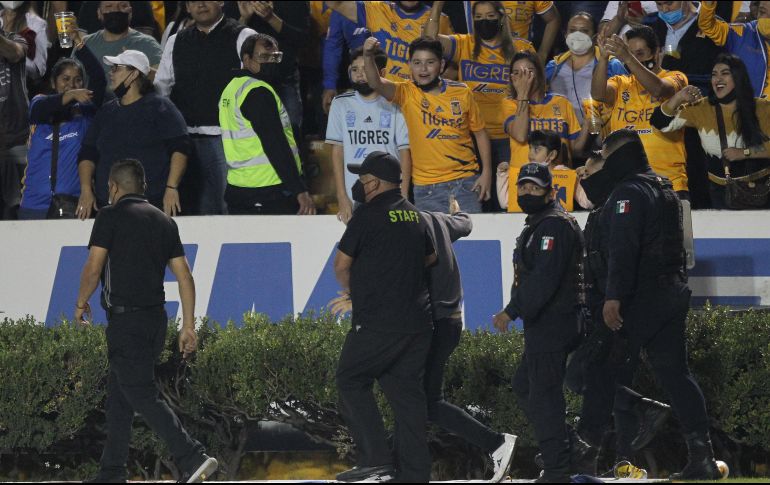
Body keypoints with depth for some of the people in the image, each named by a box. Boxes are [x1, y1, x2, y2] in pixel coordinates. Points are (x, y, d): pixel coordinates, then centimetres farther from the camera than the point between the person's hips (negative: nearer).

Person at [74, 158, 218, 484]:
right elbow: (184, 276, 10)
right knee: (118, 394, 16)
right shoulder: (164, 221, 13)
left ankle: (192, 458, -24)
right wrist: (188, 326, 11)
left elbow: (93, 268, -9)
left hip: (126, 319, -7)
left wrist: (81, 303, 9)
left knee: (142, 395, -10)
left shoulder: (111, 216, -5)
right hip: (156, 318, 7)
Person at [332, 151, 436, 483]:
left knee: (351, 382, 3)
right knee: (406, 390, 8)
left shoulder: (368, 215, -10)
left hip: (377, 323, -7)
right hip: (418, 321, 7)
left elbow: (342, 264, -3)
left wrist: (351, 290, 16)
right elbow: (430, 258, 27)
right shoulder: (416, 216, 13)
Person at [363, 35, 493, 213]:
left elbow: (480, 133, 10)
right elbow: (376, 84, -21)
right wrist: (368, 56, -40)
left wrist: (487, 172, 1)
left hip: (465, 181, 1)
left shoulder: (462, 93, 2)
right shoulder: (406, 94, -3)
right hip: (427, 188, -1)